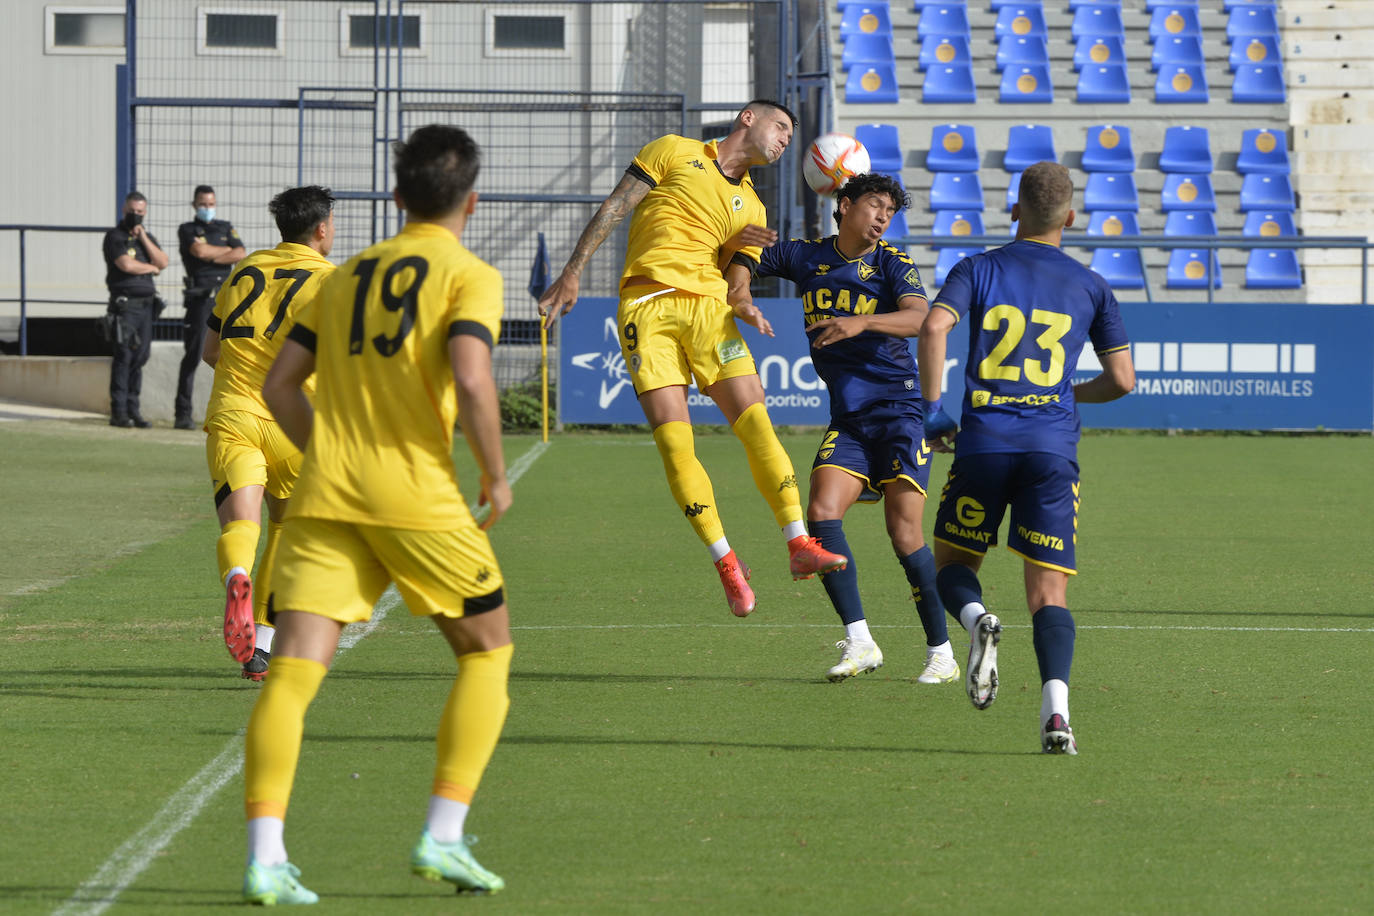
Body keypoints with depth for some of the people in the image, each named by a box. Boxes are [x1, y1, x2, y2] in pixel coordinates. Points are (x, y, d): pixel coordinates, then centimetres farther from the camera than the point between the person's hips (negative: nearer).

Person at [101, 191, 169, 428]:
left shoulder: (148, 237, 18)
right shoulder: (115, 237, -2)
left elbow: (163, 262, 4)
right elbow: (126, 264, -15)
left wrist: (143, 238, -3)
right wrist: (151, 268, 1)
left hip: (146, 305, 6)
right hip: (125, 304, -6)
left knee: (140, 357, 3)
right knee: (123, 357, -9)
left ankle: (133, 410, 6)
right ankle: (118, 412, -9)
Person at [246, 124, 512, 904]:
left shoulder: (346, 277, 19)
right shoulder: (469, 276, 1)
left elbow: (280, 385, 17)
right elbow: (471, 379, -15)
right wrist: (496, 476, -3)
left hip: (326, 493, 4)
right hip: (418, 497, -4)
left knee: (295, 670, -4)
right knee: (487, 651, 15)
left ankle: (265, 857, -18)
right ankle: (444, 836, 7)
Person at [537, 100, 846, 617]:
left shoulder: (752, 210, 23)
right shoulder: (675, 152, 12)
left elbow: (735, 279, 15)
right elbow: (613, 209, 9)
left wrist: (742, 304, -10)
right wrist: (573, 274, 1)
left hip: (707, 307, 3)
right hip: (646, 307, -3)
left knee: (756, 423, -15)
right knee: (673, 442, -13)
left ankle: (798, 544, -16)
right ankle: (725, 561, -7)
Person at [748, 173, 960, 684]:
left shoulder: (892, 263, -2)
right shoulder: (806, 257, 9)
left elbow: (917, 317, -20)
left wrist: (861, 322, -36)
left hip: (900, 412, -4)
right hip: (847, 421, 4)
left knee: (904, 534, -9)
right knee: (822, 514, -17)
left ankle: (941, 654, 3)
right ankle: (860, 643, -14)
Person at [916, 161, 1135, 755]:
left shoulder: (979, 270, 7)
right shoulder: (1090, 287, 12)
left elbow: (933, 327, -11)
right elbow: (1122, 379, 12)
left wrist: (931, 407, -2)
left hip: (984, 441, -1)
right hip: (1054, 449, 1)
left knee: (951, 564, 18)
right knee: (1050, 592, 0)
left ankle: (978, 621, -16)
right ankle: (1055, 710, -22)